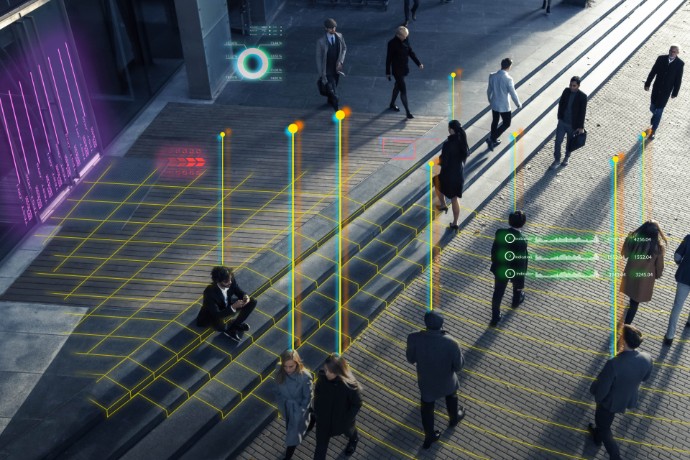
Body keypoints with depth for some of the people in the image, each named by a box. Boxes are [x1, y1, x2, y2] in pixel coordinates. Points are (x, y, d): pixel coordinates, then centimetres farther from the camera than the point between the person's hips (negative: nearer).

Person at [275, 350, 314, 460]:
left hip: (298, 408, -4)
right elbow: (278, 391, -4)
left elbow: (307, 397, -19)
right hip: (286, 407, 4)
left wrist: (300, 412, -16)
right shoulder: (280, 372, -21)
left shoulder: (305, 377, -33)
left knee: (293, 434, 13)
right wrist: (281, 405, 0)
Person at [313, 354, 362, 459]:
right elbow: (317, 392, -5)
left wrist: (346, 420, -15)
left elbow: (357, 404, -19)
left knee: (348, 431, 34)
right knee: (321, 445, 18)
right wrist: (316, 410, -2)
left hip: (342, 420, -1)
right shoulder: (322, 377, -27)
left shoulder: (350, 386, -37)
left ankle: (354, 439, 70)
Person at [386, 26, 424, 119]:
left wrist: (418, 63, -1)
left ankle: (392, 105, 43)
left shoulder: (405, 40, -2)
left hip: (404, 68, 7)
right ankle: (408, 112, -1)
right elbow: (388, 58, -15)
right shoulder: (392, 43, -21)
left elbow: (411, 52, 7)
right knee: (403, 90, -7)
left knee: (398, 86, 23)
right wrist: (388, 72, -11)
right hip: (397, 70, -7)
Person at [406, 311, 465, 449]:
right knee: (451, 398, 34)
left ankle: (429, 437, 45)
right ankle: (454, 418, 62)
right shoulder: (451, 343, -33)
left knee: (427, 409, 26)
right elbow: (458, 366, -18)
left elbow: (411, 359, -11)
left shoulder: (414, 338, -29)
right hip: (447, 381, 0)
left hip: (426, 382, 0)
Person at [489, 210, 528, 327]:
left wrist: (495, 262, 14)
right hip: (515, 271, -2)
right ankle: (516, 301, 60)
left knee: (498, 293, 17)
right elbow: (522, 262, -23)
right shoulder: (522, 241, -31)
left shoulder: (500, 232, -20)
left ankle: (495, 318, 28)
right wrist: (521, 282, -11)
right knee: (517, 286, 31)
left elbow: (494, 250, -5)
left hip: (500, 269, 2)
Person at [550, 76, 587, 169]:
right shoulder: (566, 91, -8)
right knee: (558, 141, 5)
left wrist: (581, 127, -11)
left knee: (569, 142, 17)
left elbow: (582, 112, -14)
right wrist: (559, 117, 10)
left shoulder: (582, 97, -19)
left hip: (573, 125, -3)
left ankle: (567, 157, 42)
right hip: (562, 122, 3)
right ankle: (557, 160, 22)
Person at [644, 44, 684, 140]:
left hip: (666, 91, -3)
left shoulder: (680, 64, -12)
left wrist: (675, 93, -1)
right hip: (656, 88, 3)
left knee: (658, 111, 0)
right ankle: (656, 119, 48)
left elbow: (678, 79, -5)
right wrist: (647, 84, 4)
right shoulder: (661, 58, -7)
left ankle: (653, 131, 12)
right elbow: (653, 72, 1)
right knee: (652, 108, 14)